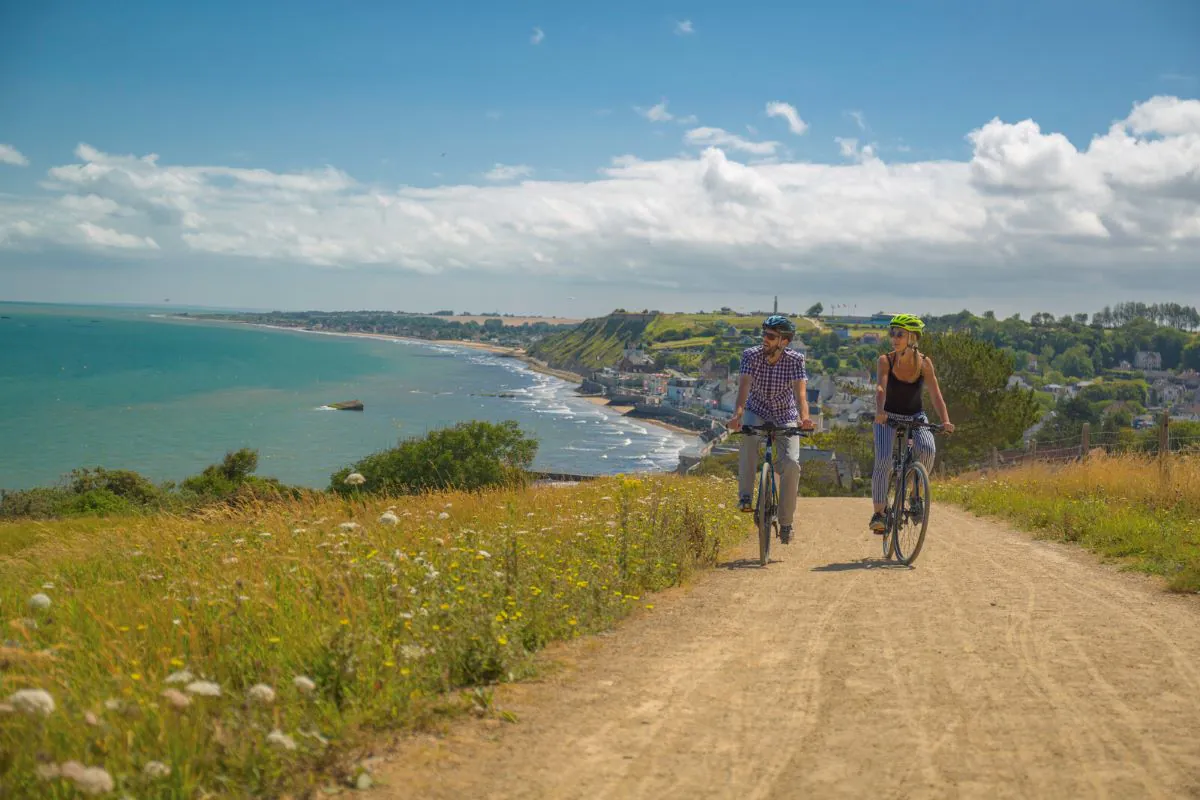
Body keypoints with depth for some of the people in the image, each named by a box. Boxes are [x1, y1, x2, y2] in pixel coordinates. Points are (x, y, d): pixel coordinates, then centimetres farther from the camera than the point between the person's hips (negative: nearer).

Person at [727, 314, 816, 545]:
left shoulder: (795, 359, -17)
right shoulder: (751, 355, -16)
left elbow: (800, 391, -30)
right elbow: (744, 385, -29)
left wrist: (804, 417, -50)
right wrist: (737, 414, -47)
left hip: (785, 416, 0)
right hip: (757, 412, 0)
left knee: (791, 464, -18)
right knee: (748, 436, -35)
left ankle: (785, 522, -2)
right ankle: (745, 496, -26)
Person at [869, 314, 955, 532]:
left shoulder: (924, 363, -13)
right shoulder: (886, 360, -15)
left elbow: (936, 394, -19)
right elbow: (880, 387, -30)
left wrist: (945, 420, -35)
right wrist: (879, 411, -50)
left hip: (915, 416, 1)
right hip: (888, 416, -1)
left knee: (928, 449, -28)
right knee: (883, 460, -22)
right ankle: (878, 513, -12)